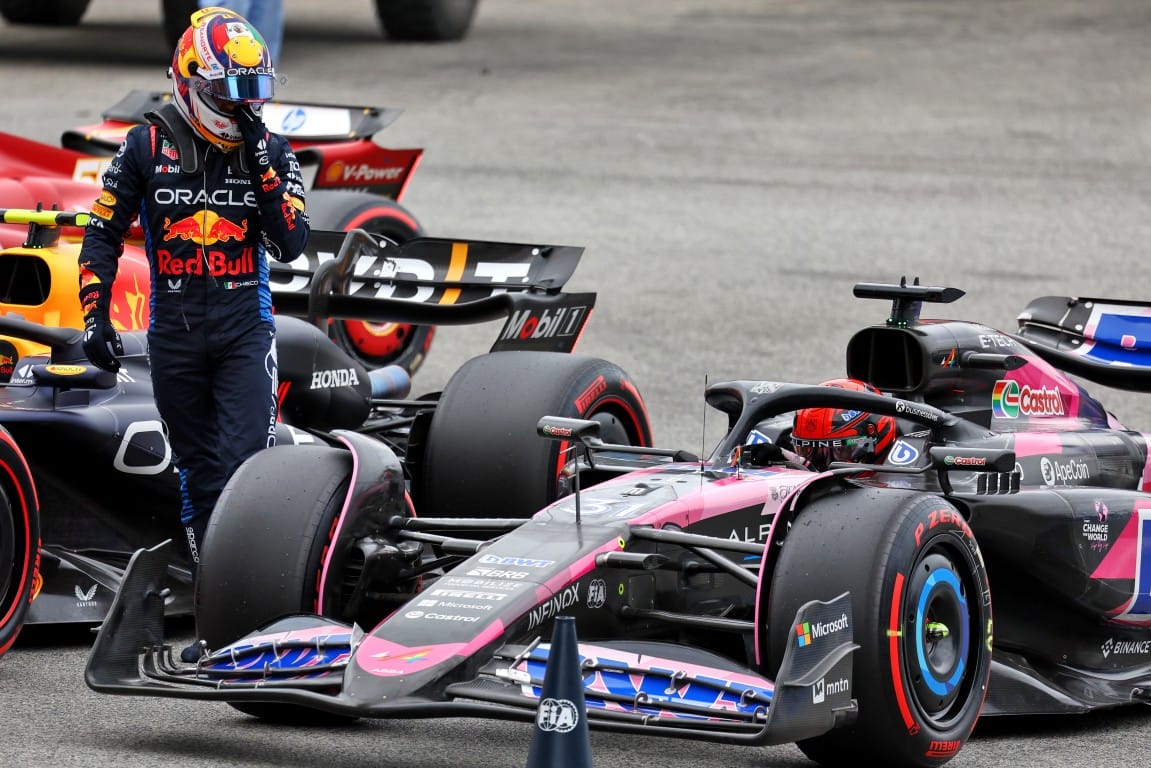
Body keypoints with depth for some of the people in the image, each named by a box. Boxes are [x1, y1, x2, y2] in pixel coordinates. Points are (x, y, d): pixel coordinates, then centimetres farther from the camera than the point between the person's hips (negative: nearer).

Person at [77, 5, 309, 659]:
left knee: (246, 459, -16)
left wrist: (262, 166, -16)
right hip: (173, 330, 1)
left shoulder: (272, 152, 2)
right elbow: (104, 236, 6)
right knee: (198, 471, 8)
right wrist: (96, 318, -2)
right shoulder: (147, 146, 0)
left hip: (245, 328, -1)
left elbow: (290, 245, -8)